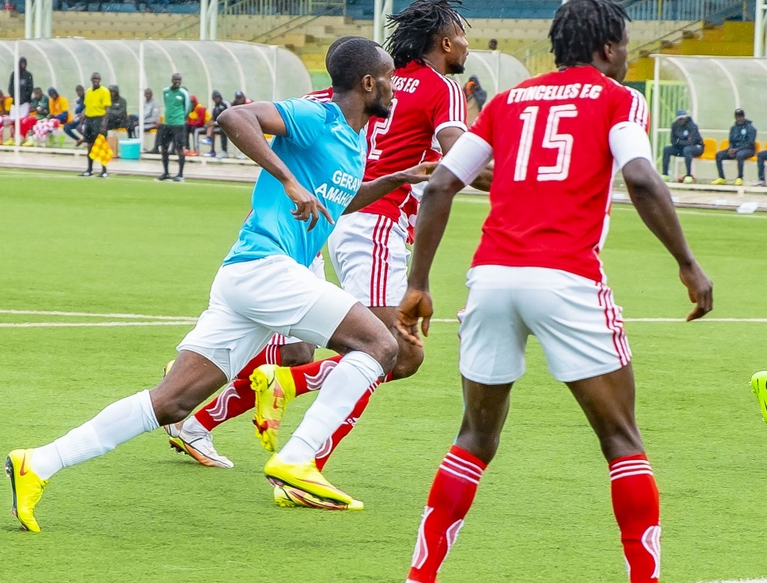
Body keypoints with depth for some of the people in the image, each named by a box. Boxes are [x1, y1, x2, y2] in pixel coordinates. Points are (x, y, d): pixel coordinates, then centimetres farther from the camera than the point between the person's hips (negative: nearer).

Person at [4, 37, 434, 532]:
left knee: (170, 403, 2)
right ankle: (295, 461, -15)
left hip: (242, 278, 9)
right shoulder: (315, 119, -7)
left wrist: (397, 179, 31)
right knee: (380, 345, -9)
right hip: (265, 265, -9)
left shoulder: (355, 143, 21)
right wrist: (289, 181, -27)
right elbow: (234, 117, -21)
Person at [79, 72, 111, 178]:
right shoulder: (88, 91, 12)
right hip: (89, 119, 6)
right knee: (90, 145, 10)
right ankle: (89, 170, 17)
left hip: (99, 119, -6)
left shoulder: (104, 91, -7)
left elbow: (107, 109, -12)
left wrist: (103, 124, -20)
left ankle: (104, 171, 0)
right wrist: (82, 122, 14)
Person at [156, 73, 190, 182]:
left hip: (178, 124, -6)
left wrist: (181, 117, 8)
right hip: (167, 124, 6)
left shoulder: (183, 93, -7)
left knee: (179, 148, -5)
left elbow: (188, 108, 1)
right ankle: (166, 173, 20)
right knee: (163, 147, 8)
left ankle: (180, 174, -1)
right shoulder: (165, 91, 7)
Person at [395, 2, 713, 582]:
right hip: (567, 279, -4)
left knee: (477, 438, 17)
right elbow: (640, 178, -10)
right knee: (621, 438, 7)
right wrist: (688, 264, -5)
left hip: (491, 274, 4)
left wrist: (418, 284, 18)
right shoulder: (617, 98, 8)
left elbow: (438, 188, 15)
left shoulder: (509, 100, 21)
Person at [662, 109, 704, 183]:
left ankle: (689, 176, -39)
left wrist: (679, 142, -16)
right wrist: (681, 142, -18)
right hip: (682, 147, 6)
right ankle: (665, 175, -15)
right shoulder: (675, 125, -4)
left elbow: (690, 142, -27)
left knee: (686, 149, -39)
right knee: (666, 149, -12)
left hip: (696, 147, -6)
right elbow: (673, 141, 1)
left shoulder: (692, 126, -21)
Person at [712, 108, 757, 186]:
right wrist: (731, 149, -9)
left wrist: (737, 149, -22)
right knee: (719, 155, -15)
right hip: (734, 149, 6)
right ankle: (721, 178, -15)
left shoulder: (750, 128, -5)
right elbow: (731, 141, 15)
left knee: (739, 155, -41)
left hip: (747, 150, -6)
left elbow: (750, 143, -13)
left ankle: (740, 178, -36)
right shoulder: (733, 128, 13)